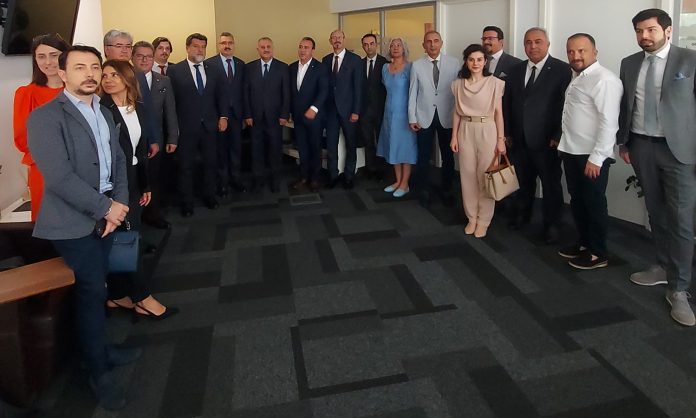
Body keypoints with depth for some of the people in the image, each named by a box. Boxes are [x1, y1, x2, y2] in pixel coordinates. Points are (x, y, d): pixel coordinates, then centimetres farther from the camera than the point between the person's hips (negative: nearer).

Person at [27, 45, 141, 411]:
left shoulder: (104, 113, 12)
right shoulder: (45, 117, -12)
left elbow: (118, 162, 10)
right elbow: (59, 177, -20)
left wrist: (118, 205, -4)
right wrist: (106, 207, -15)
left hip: (104, 214, 6)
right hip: (74, 221, -6)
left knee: (95, 288, 16)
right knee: (90, 292, 0)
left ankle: (101, 349, 33)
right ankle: (98, 371, 17)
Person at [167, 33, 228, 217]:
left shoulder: (213, 71, 9)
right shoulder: (175, 70, -3)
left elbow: (220, 96, 12)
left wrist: (223, 116, 0)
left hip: (209, 126, 4)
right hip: (186, 127, -3)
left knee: (210, 162, 11)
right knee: (186, 166, 6)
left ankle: (209, 196, 29)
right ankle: (187, 203, 18)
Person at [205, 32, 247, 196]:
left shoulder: (240, 64, 8)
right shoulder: (209, 64, -5)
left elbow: (242, 89, 7)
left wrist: (243, 112, 3)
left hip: (236, 113, 3)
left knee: (236, 148, 10)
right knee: (220, 149, 7)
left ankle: (236, 179, 24)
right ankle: (222, 182, 19)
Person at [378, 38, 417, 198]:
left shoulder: (409, 67, -8)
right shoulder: (385, 68, 7)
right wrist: (392, 101, 15)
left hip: (404, 112, -6)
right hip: (390, 112, 6)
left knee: (405, 146, 0)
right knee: (393, 145, 10)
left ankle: (405, 183, 7)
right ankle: (398, 180, 20)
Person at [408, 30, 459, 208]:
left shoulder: (453, 63, -2)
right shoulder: (417, 65, 0)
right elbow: (413, 93, 2)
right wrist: (412, 118, -1)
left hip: (447, 117, 0)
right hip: (424, 117, 0)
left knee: (448, 156, 9)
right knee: (424, 157, 6)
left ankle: (447, 191, 25)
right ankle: (424, 191, 21)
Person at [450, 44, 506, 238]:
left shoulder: (494, 82, -3)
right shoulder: (459, 84, 6)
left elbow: (498, 112, -2)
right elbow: (456, 112, 10)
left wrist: (501, 139, -5)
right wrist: (454, 136, 6)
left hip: (487, 130, -3)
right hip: (465, 131, 3)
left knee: (485, 175, 1)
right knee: (467, 175, 7)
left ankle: (483, 220, 13)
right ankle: (471, 218, 20)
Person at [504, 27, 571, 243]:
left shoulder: (562, 70, -7)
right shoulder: (516, 70, 9)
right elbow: (507, 103, 11)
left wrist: (558, 136, -14)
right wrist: (507, 132, 7)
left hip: (546, 140, -4)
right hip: (519, 140, 4)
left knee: (551, 184, 8)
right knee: (524, 181, 17)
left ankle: (551, 225, 23)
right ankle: (522, 214, 36)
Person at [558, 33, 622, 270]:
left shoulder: (604, 80, -15)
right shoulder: (577, 79, 13)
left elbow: (609, 122, -20)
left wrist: (596, 158, -22)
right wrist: (566, 146, 13)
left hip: (592, 155, -8)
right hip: (572, 152, 8)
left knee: (594, 203, 3)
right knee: (577, 201, 16)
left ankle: (598, 253, 16)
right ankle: (584, 243, 31)